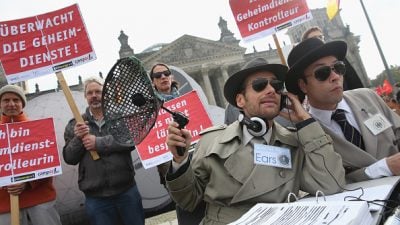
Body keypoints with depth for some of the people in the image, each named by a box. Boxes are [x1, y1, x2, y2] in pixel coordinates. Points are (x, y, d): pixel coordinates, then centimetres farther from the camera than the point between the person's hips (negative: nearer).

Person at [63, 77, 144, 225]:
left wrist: (99, 143, -16)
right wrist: (78, 139, -14)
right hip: (95, 197, 1)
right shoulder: (75, 125, 6)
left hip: (126, 191, 0)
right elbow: (69, 158, 3)